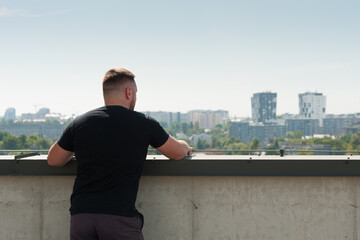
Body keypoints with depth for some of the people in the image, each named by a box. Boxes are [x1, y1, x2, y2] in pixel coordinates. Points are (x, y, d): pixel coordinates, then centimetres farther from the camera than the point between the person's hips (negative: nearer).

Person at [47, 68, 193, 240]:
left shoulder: (79, 124, 7)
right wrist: (186, 147, 39)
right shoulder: (144, 124, 1)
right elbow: (178, 153, 15)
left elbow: (53, 160, 20)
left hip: (81, 214, 3)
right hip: (120, 217, -3)